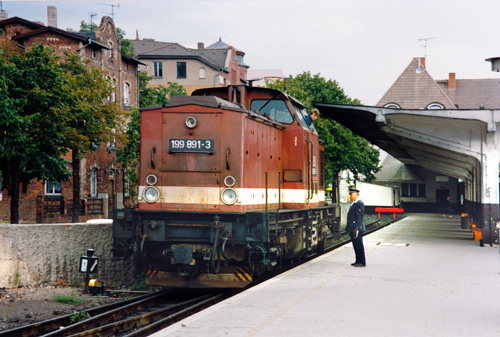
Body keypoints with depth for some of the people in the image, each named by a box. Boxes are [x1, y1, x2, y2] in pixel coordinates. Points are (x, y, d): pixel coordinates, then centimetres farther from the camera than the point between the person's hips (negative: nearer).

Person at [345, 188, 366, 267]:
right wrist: (349, 228, 20)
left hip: (357, 228, -10)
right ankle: (358, 261, 20)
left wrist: (356, 228, -23)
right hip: (352, 228, 10)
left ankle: (362, 262, -1)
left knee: (359, 245, -6)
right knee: (355, 245, 13)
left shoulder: (359, 203, -14)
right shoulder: (354, 203, 17)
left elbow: (360, 217, -19)